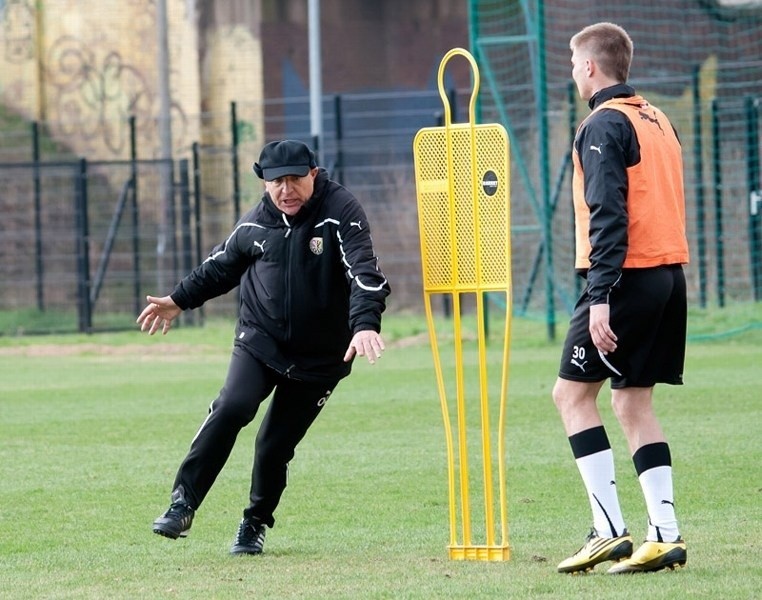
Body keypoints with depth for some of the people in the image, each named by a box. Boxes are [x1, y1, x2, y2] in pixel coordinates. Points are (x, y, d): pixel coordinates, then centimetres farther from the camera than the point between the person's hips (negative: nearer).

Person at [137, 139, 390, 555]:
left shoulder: (341, 213, -13)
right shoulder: (255, 224, 1)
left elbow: (364, 271, -25)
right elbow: (222, 266, 20)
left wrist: (365, 324, -41)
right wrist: (179, 301, 23)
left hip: (319, 357, -2)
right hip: (259, 340, 2)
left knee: (277, 443, -2)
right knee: (232, 407, -21)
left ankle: (255, 525, 21)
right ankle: (183, 503, -17)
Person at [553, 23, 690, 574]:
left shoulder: (604, 126, -10)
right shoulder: (658, 120, 17)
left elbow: (608, 216, -18)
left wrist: (600, 297, -21)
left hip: (628, 276, -8)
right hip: (669, 274, 8)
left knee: (573, 393, 0)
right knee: (633, 404, 12)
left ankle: (610, 530, -8)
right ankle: (665, 537, 4)